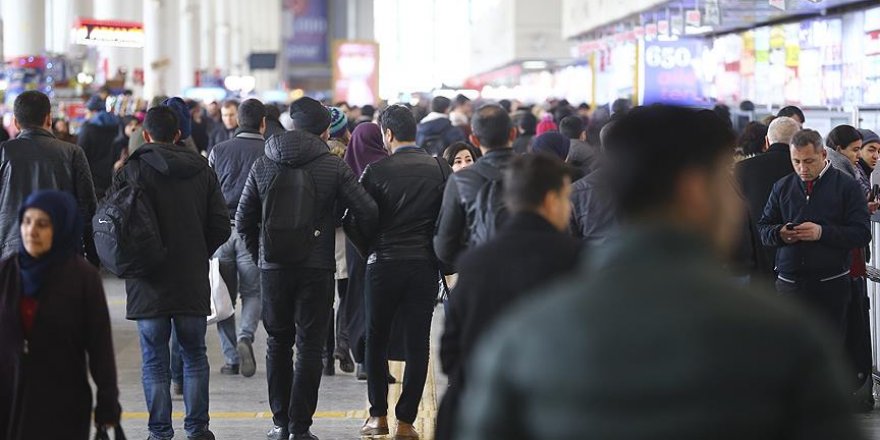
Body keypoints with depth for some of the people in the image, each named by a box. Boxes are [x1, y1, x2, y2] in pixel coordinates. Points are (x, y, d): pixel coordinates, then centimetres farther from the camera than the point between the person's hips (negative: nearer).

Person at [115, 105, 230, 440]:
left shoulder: (131, 171, -8)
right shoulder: (202, 170, 3)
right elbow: (221, 227, 2)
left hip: (148, 284, -3)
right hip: (193, 280, 3)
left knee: (155, 361, 4)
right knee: (194, 355, 14)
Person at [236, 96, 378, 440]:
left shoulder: (262, 166, 3)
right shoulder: (334, 167, -6)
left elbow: (243, 221, 7)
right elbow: (368, 213, -9)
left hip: (273, 267, 3)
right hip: (316, 267, -3)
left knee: (279, 343, 15)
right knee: (309, 347, 2)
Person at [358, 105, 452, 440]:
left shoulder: (377, 170, -8)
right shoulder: (440, 169, -2)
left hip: (384, 264, -1)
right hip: (425, 265, 1)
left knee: (377, 340, 13)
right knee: (418, 343, 6)